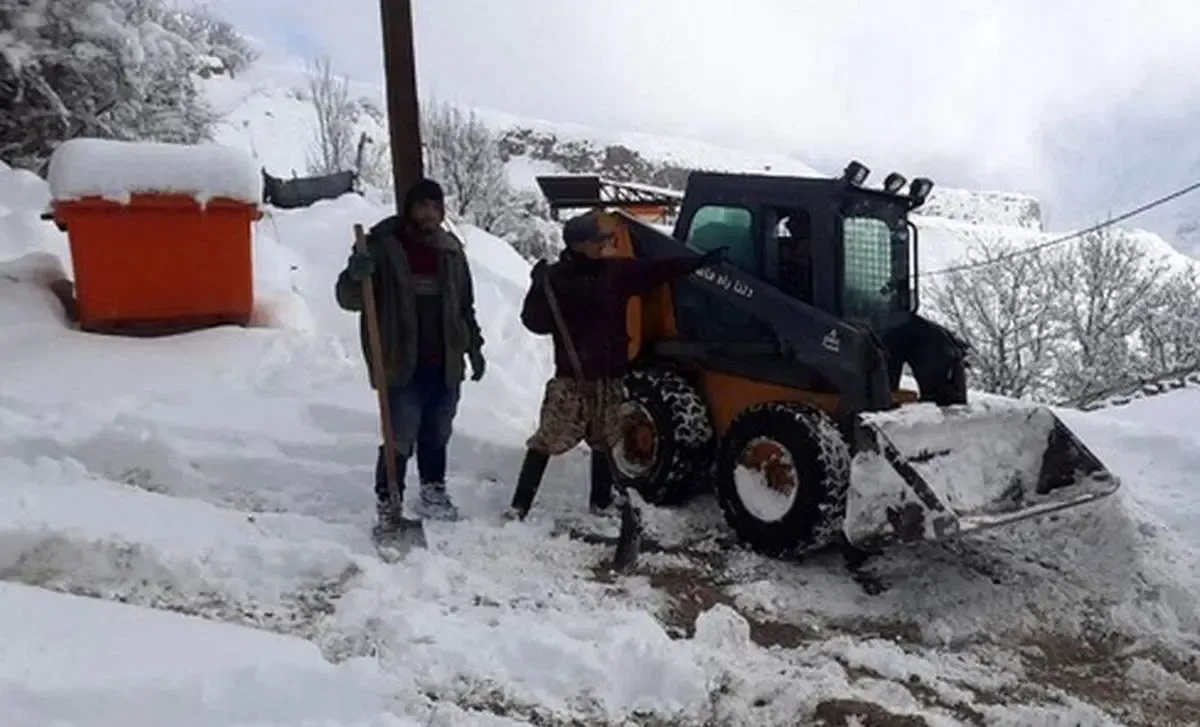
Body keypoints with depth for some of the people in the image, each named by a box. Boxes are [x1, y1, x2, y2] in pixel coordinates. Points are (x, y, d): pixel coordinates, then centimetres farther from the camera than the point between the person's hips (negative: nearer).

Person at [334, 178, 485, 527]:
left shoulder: (451, 250, 10)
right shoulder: (383, 247, -6)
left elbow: (465, 306, 19)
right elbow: (349, 299, -9)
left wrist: (474, 348, 17)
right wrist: (356, 276, -30)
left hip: (445, 365, 5)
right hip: (403, 366, -5)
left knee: (437, 435, 16)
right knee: (401, 438, -6)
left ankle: (433, 491, 33)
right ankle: (387, 501, 10)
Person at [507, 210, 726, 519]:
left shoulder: (617, 270, 4)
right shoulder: (556, 277, -6)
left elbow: (657, 270, 9)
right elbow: (534, 322, -11)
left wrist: (701, 260, 6)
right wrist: (540, 289, -27)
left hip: (609, 377, 4)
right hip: (571, 377, -4)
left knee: (606, 443, 14)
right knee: (545, 442, -4)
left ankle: (601, 504, 29)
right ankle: (519, 506, 2)